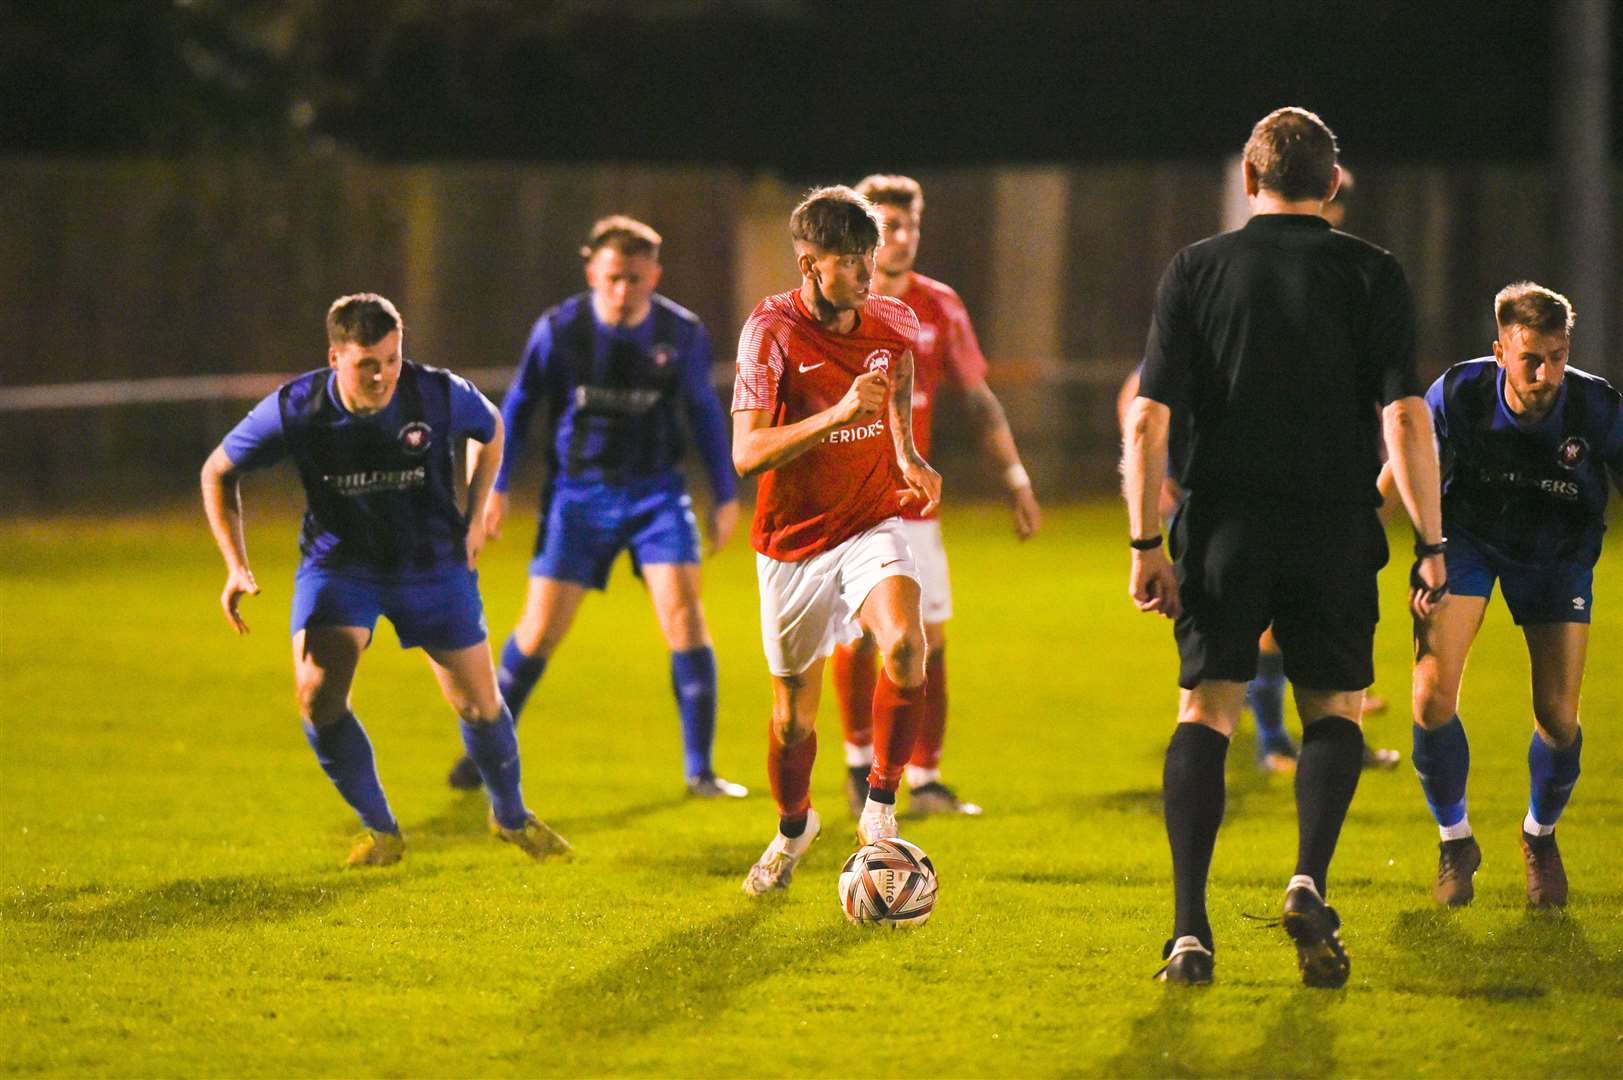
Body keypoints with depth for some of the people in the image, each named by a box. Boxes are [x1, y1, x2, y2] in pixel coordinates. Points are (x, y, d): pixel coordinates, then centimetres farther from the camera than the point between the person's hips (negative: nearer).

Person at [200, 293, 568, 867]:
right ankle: (380, 830, 0)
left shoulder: (440, 395, -19)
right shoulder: (295, 411, -21)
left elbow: (491, 431, 6)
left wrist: (474, 515, 0)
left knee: (479, 706, 2)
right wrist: (236, 567, -11)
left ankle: (511, 816, 33)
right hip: (338, 565, 0)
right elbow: (219, 471, -4)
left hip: (433, 565, 0)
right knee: (318, 694, -21)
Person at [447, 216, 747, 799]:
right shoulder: (559, 330, -10)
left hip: (656, 492, 1)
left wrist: (725, 496, 13)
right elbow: (518, 405, 4)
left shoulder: (683, 334, -7)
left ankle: (700, 771, -6)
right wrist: (495, 487, 2)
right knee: (540, 630, -1)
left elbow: (703, 411, 10)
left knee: (683, 612, -14)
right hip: (578, 493, 0)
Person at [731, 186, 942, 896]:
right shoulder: (772, 331, -17)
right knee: (792, 717, 8)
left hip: (872, 525, 2)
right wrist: (838, 414, -35)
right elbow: (746, 454, -25)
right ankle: (793, 827, 39)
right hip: (793, 543, -2)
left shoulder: (893, 322, -2)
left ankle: (880, 808, -12)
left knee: (905, 646, -28)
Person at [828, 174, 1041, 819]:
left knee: (929, 638, -1)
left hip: (912, 501, 3)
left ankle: (924, 779, 7)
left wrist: (1016, 480, 8)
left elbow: (979, 400, 11)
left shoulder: (939, 307, 5)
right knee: (857, 634, -8)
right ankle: (860, 761, 14)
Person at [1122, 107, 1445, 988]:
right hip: (1335, 527, 0)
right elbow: (1405, 418, -7)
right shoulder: (1371, 275, 1)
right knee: (1334, 712, 14)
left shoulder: (1195, 270, 4)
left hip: (1223, 526, 0)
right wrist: (1430, 543, -3)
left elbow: (1147, 418, -2)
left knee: (1205, 711, 7)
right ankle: (1309, 883, -10)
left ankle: (1189, 928, -6)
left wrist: (1145, 543, 1)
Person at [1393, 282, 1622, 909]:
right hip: (1469, 537, 0)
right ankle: (1454, 841, 10)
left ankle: (1541, 835, 27)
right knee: (1432, 694, -16)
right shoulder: (1458, 394, -27)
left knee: (1557, 717, -7)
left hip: (1558, 552, 0)